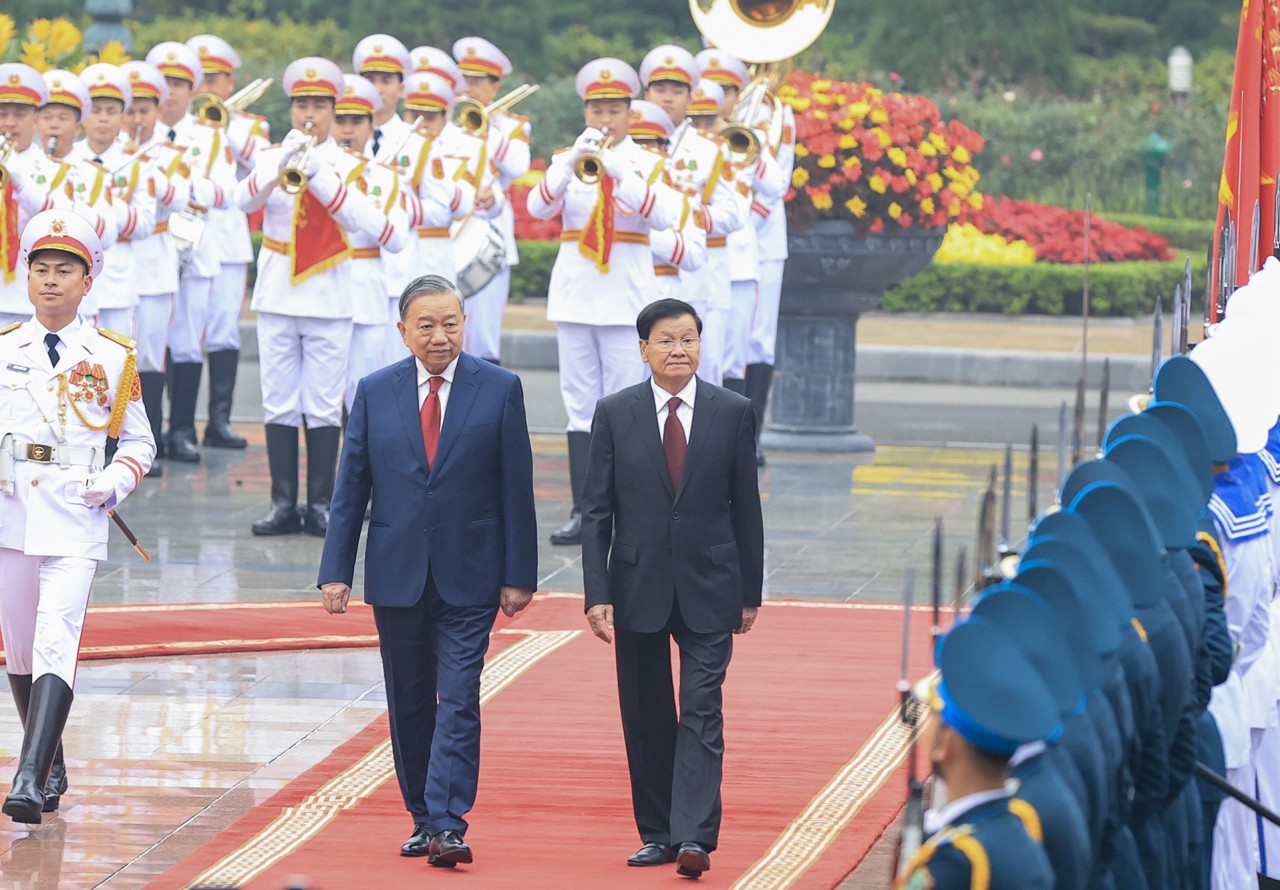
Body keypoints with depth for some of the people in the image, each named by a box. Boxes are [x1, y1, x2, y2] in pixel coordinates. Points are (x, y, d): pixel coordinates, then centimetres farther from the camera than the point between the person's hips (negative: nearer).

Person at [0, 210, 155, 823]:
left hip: (75, 522, -3)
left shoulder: (113, 358, 5)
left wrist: (115, 483, -6)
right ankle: (51, 770, 30)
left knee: (56, 644, -18)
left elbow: (139, 440, 13)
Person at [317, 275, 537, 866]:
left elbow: (516, 489, 0)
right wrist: (336, 570, 0)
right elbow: (350, 487, 7)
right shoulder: (375, 393, 5)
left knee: (458, 701, -10)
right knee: (408, 704, 9)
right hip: (396, 574, 3)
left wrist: (519, 574, -3)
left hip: (468, 576, -3)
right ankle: (423, 818, 20)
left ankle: (448, 826, -13)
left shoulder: (499, 389, -1)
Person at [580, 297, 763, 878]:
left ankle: (694, 837, -15)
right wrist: (597, 595, -7)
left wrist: (750, 592, 5)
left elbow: (746, 508, 5)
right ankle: (657, 834, 17)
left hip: (708, 589, -1)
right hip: (638, 587, 1)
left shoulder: (733, 413, 2)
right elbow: (596, 511, 1)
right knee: (646, 719, 7)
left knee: (701, 711, -9)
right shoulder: (614, 414, 1)